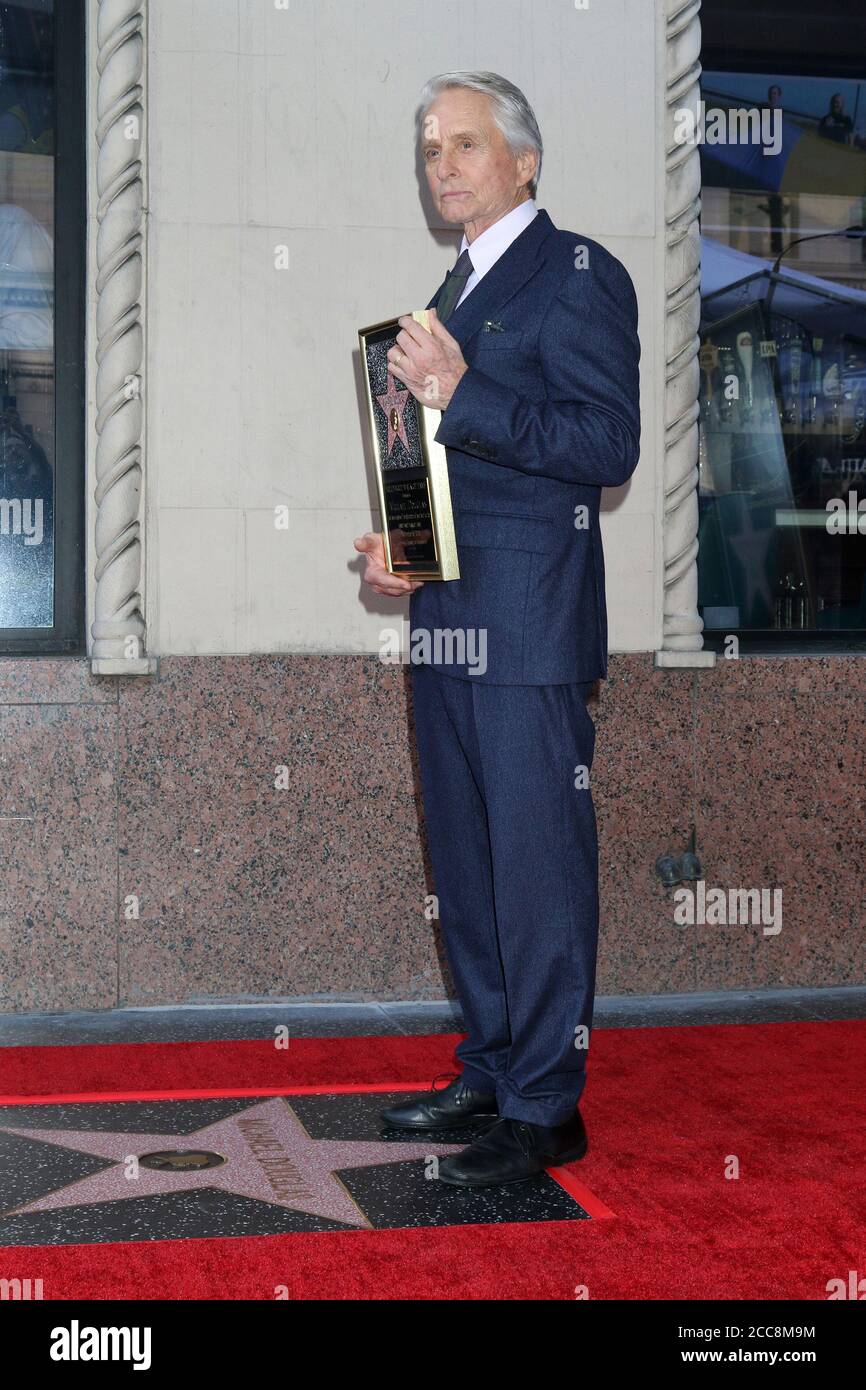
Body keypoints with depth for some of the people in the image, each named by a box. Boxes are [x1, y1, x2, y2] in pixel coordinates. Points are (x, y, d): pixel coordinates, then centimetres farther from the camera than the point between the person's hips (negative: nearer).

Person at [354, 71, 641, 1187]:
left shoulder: (577, 274, -4)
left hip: (530, 628, -9)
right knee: (464, 863, 14)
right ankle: (490, 1072, 26)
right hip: (446, 620, 9)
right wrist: (390, 544, 9)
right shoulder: (455, 291, 21)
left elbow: (608, 444, -15)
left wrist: (459, 393, -21)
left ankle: (544, 1109, 4)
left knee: (539, 864, -4)